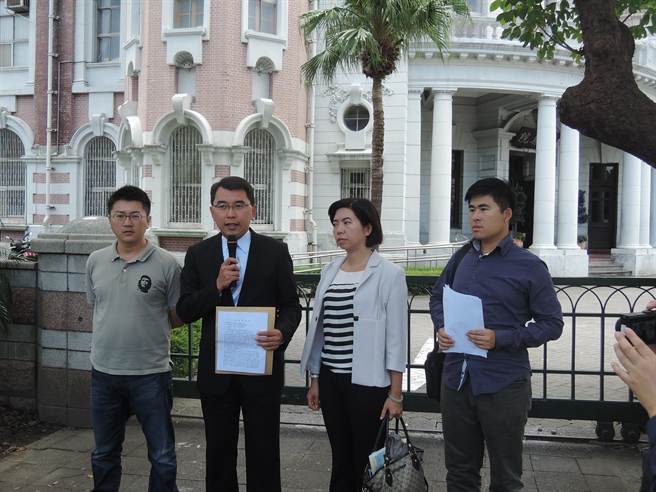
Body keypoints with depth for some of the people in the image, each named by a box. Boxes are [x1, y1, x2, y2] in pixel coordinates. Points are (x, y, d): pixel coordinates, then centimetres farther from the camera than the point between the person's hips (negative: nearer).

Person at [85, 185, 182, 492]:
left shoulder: (167, 265, -8)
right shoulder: (95, 261, 4)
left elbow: (177, 319, 0)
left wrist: (146, 329, -1)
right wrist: (115, 331, 10)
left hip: (151, 374, -3)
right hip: (104, 373, 4)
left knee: (162, 457, 8)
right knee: (104, 455, 19)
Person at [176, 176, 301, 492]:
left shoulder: (276, 252, -3)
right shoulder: (198, 254, 1)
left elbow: (291, 306, -1)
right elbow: (184, 311, -2)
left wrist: (282, 333, -22)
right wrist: (217, 286, -18)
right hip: (215, 369, 2)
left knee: (264, 451, 9)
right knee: (218, 451, 16)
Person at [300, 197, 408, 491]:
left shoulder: (389, 274, -7)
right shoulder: (330, 271, 8)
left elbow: (396, 337, -9)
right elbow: (319, 328, 12)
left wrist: (395, 393, -10)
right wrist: (314, 380, 13)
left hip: (367, 382, -5)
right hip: (331, 379, 5)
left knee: (367, 464, 6)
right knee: (340, 460, 14)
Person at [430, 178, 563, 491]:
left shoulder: (529, 267, -7)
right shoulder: (460, 260, 7)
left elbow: (552, 323, -7)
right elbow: (437, 298, 21)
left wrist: (500, 339, -19)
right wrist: (441, 327, 0)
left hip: (503, 385, -4)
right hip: (456, 380, 5)